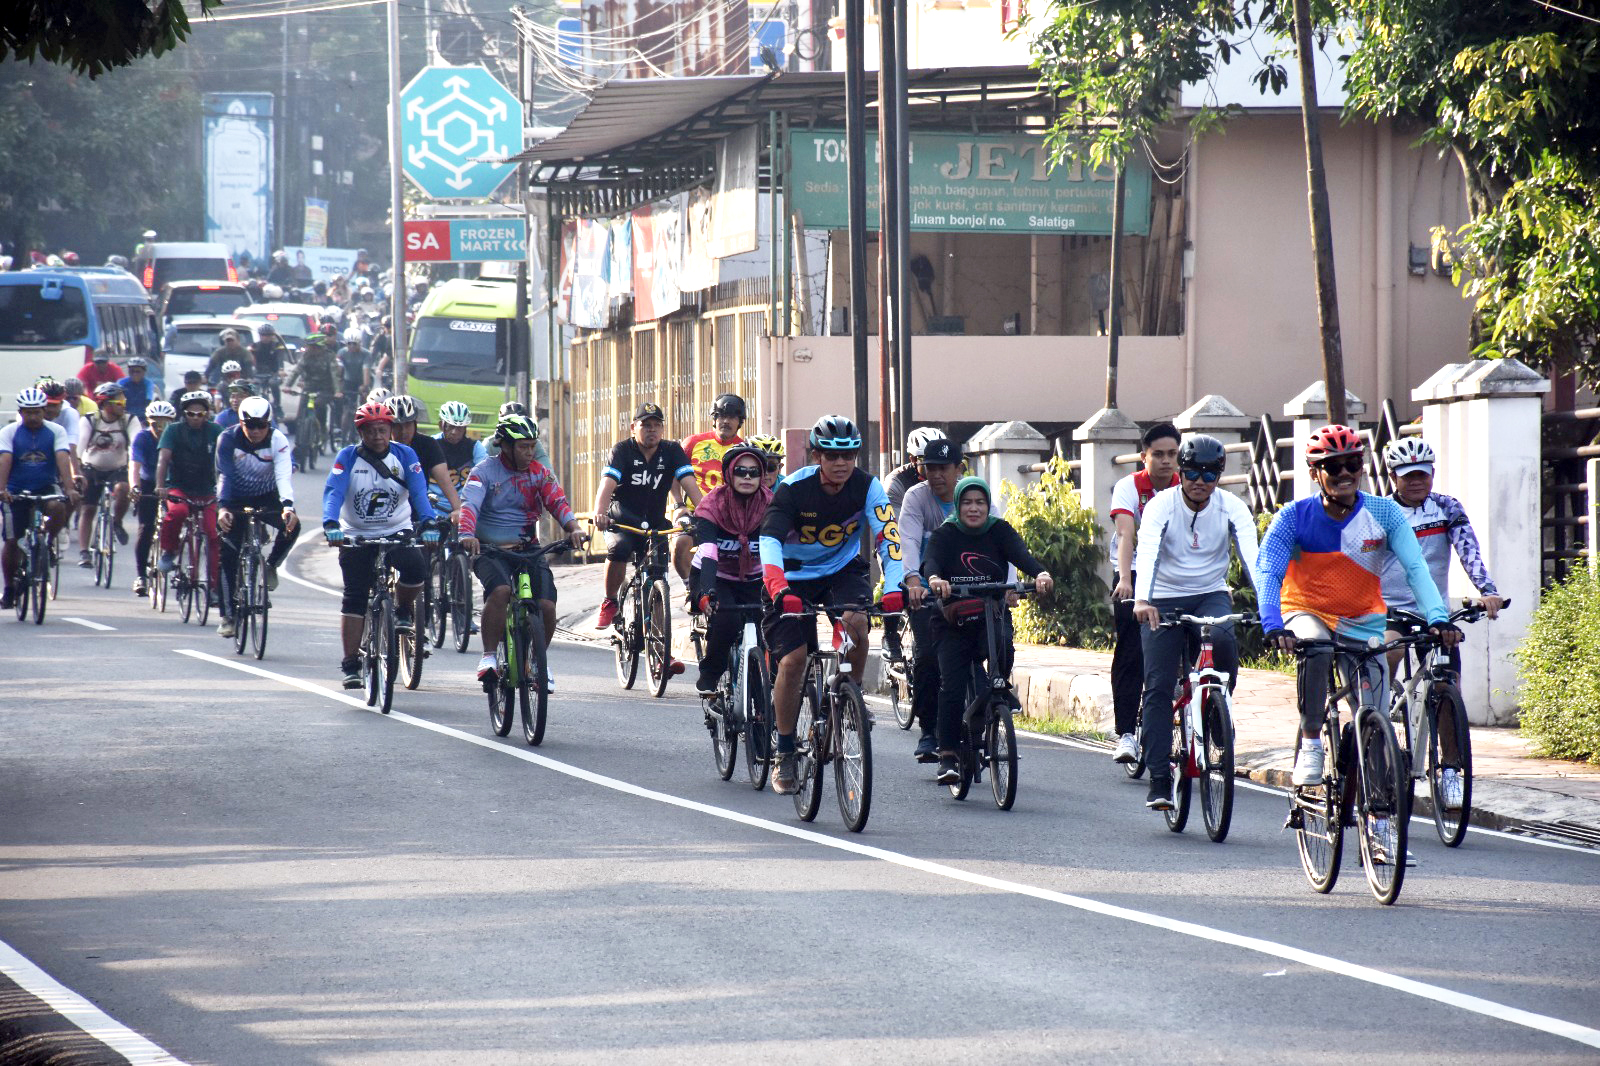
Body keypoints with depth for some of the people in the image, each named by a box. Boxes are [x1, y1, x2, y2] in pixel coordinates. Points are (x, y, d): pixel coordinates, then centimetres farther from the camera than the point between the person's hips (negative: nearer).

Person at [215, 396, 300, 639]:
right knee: (228, 555, -12)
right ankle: (227, 616, -4)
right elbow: (226, 477, -29)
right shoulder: (228, 439, -21)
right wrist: (223, 508, -44)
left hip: (266, 498, 1)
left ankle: (271, 566, 1)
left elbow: (284, 476, -30)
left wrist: (288, 507, -47)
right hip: (235, 500, -1)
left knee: (292, 525, -28)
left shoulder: (278, 440, -20)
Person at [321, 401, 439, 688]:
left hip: (397, 532, 0)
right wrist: (330, 525, -38)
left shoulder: (404, 455, -5)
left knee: (416, 570, -27)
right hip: (356, 536, 0)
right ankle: (350, 664, 4)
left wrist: (427, 524, -33)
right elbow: (334, 492, -20)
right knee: (354, 599, -4)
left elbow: (419, 492, -15)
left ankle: (403, 610, 5)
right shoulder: (348, 457, -8)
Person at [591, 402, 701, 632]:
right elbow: (607, 484, -25)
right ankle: (609, 603, -12)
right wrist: (600, 513, -45)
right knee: (619, 548, -32)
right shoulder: (623, 450, -10)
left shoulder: (672, 451, -3)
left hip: (654, 523, 3)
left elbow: (689, 483, -14)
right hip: (622, 520, -3)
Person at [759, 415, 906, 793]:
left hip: (844, 569, 1)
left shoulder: (866, 486, -18)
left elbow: (887, 535, -27)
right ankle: (785, 755, 0)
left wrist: (895, 586, -44)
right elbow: (770, 540, -35)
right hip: (796, 576, -1)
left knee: (856, 622, -30)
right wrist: (779, 590, -52)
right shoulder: (794, 489, -24)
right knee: (792, 660, -14)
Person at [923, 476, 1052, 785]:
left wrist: (1040, 573, -37)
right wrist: (934, 579, -43)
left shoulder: (1000, 531, 2)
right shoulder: (946, 534, 0)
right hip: (954, 621, 0)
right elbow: (931, 560, -18)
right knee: (952, 685, -12)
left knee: (1001, 646, -33)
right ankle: (948, 754, -3)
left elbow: (1021, 555, -14)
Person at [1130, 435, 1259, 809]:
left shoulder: (1231, 508, -8)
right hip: (1165, 599, -1)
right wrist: (1141, 599, -45)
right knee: (1158, 686, -11)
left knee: (1223, 640, -33)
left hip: (1211, 595, 1)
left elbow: (1251, 555, -21)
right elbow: (1146, 552, -28)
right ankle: (1159, 781, -8)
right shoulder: (1161, 505, -13)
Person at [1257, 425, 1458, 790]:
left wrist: (1438, 619, -34)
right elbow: (1267, 572, -25)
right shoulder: (1295, 517, -15)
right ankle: (1310, 746, -26)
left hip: (1363, 619, 2)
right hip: (1307, 613, -2)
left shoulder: (1383, 513, -11)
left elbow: (1416, 568, -18)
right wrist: (1273, 626, -42)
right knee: (1314, 648, -38)